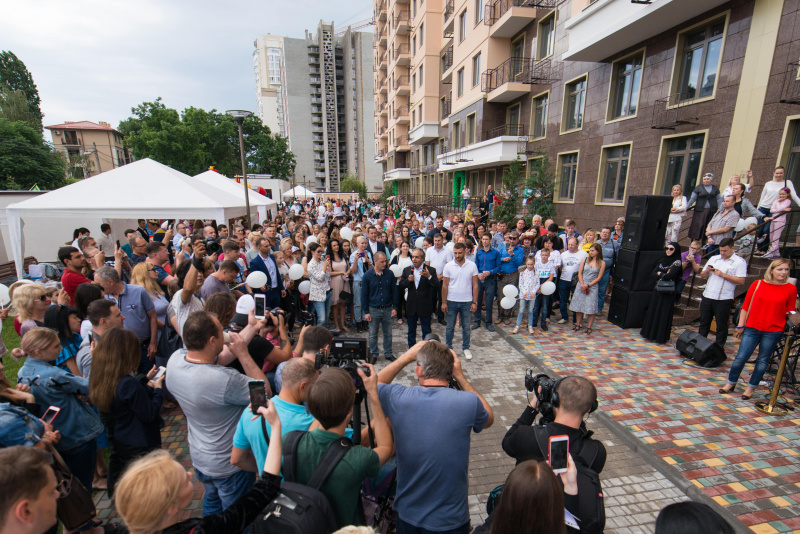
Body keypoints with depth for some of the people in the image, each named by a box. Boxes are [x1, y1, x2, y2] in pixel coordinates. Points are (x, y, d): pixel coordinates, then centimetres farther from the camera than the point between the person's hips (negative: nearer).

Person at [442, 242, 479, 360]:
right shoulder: (448, 266, -4)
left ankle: (466, 348, 27)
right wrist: (443, 302, -4)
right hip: (451, 301, 0)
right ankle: (448, 348, 26)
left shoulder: (472, 266, -3)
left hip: (467, 302, 0)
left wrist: (475, 302, -4)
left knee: (466, 327, 11)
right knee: (450, 327, 11)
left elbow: (475, 285, 0)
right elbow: (445, 286, -1)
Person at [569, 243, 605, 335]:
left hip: (592, 287, -2)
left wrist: (588, 285, -11)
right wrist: (582, 285, -8)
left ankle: (589, 327, 10)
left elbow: (599, 277, -3)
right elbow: (579, 273, 4)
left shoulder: (602, 263, 0)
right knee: (579, 306, 7)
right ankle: (578, 325, 19)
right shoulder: (585, 259, 7)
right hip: (581, 285, 2)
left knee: (591, 308, -2)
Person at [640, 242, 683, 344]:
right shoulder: (662, 260, 11)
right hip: (657, 290, 6)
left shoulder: (677, 262, -8)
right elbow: (653, 273, 3)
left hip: (668, 292, -6)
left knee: (663, 313, -1)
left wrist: (660, 274, -4)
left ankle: (661, 337, 8)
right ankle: (649, 332, 21)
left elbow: (670, 276, -20)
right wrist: (664, 275, -13)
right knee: (652, 311, 10)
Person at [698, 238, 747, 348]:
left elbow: (741, 280, -11)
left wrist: (723, 275, -16)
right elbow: (702, 276, 16)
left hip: (724, 299, -4)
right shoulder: (713, 258, 14)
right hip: (707, 296, 4)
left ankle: (719, 347, 16)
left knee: (721, 325, 6)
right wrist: (707, 270, -4)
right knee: (704, 322, 11)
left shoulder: (740, 262, -1)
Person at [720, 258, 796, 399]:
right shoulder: (758, 284, 0)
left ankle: (751, 388, 25)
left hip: (773, 331, 0)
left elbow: (790, 311, 12)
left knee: (763, 360, 10)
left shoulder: (791, 289, 0)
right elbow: (745, 306, 4)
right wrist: (740, 325, 2)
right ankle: (731, 383, 20)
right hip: (752, 328, 0)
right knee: (740, 358, 1)